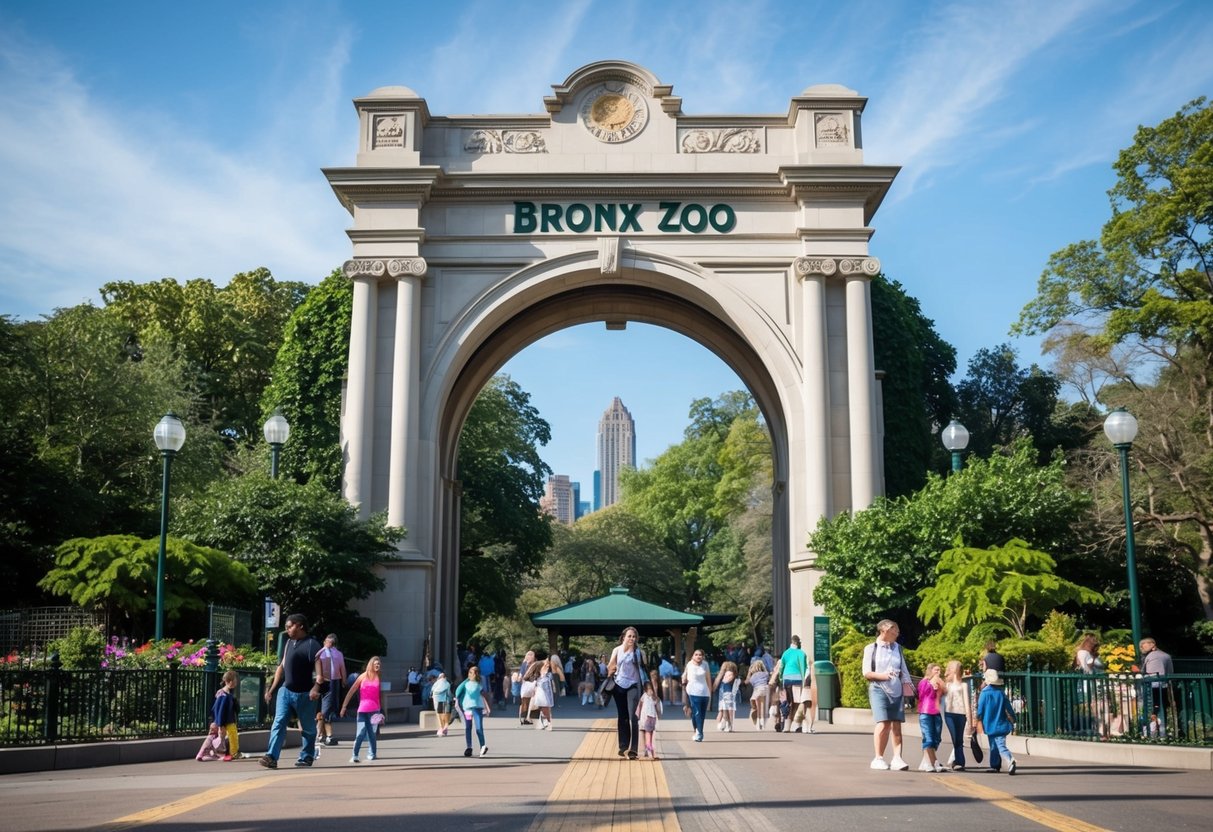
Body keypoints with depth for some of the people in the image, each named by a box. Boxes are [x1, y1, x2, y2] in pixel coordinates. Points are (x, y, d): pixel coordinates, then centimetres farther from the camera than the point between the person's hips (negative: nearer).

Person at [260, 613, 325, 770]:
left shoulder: (311, 644, -9)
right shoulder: (288, 643, 14)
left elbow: (319, 668, -18)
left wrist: (316, 687, -32)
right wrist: (271, 689, 18)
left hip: (304, 693, -6)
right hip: (285, 690, 6)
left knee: (308, 728, 7)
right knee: (279, 723, -7)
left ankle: (306, 758, 18)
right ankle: (272, 757, -14)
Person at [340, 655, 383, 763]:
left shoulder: (379, 678, 6)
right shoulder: (363, 676, 1)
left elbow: (381, 695, 10)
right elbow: (351, 691, 0)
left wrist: (382, 711, 7)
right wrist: (344, 706, -5)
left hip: (374, 710, 2)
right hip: (362, 710, -2)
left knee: (371, 733, 7)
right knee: (361, 733, -9)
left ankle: (372, 754, 15)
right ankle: (354, 755, -5)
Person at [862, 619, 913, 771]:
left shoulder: (898, 648, 14)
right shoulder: (871, 649, 3)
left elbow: (904, 672, 15)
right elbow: (866, 673, 0)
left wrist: (908, 689, 4)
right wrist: (883, 675, -16)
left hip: (896, 690, 4)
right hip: (879, 690, -4)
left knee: (896, 725, -2)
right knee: (883, 723, -13)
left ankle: (897, 758, -2)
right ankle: (878, 758, -4)